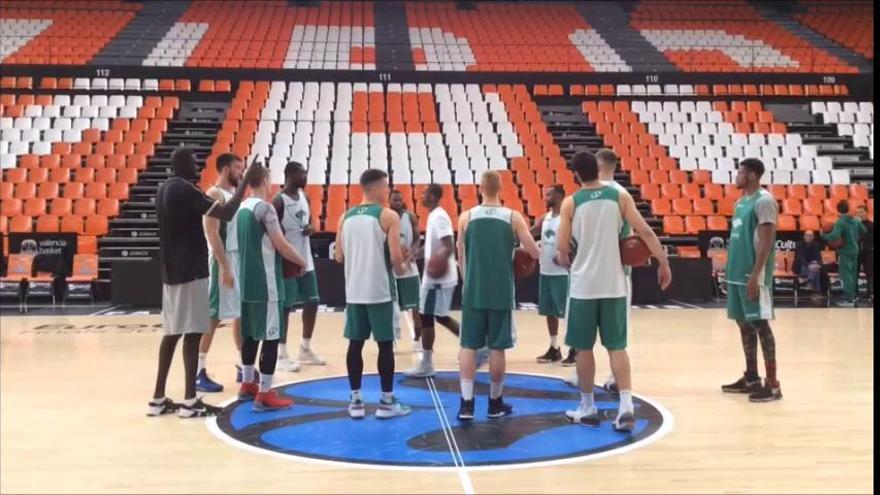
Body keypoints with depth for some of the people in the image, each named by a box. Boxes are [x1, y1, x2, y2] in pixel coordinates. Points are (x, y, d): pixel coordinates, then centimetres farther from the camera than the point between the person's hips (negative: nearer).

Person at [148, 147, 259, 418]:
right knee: (192, 333, -5)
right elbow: (227, 213, -21)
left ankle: (158, 399, 15)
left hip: (172, 271, 9)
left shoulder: (165, 189, 14)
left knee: (172, 333, 12)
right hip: (191, 272, -9)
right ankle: (190, 401, -3)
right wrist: (246, 178, -14)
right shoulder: (185, 190, -15)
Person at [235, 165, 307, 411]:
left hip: (247, 281, 9)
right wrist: (301, 261, -1)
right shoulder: (265, 207, -15)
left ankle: (247, 385, 26)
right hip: (266, 283, -9)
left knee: (250, 334, 17)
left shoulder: (242, 208, 13)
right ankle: (264, 395, -4)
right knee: (270, 336, -5)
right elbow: (281, 245, -18)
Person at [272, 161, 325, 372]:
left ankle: (305, 350, 25)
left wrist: (310, 228, -2)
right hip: (287, 262, -8)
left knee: (312, 303, 11)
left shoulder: (304, 197, 9)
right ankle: (282, 355, 6)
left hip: (306, 261, 8)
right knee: (284, 307, -2)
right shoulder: (278, 201, -14)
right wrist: (282, 257, -21)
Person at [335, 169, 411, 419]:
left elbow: (339, 257, 10)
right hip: (380, 291, -5)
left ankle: (356, 401, 12)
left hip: (354, 291, 5)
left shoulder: (346, 217, 8)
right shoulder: (389, 216, -9)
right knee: (385, 344, 3)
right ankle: (387, 402, 8)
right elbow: (396, 258, -15)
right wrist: (399, 260, 7)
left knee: (355, 344, 8)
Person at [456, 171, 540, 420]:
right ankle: (495, 403, 19)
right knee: (497, 348, 8)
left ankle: (467, 403, -1)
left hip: (473, 292, 0)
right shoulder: (513, 217, -3)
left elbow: (461, 257, 6)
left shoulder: (466, 217, -1)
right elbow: (535, 253, -3)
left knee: (468, 346, 6)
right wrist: (537, 251, 21)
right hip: (501, 293, 0)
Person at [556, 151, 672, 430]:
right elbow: (645, 232, -4)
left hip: (583, 285, -2)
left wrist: (564, 259, 17)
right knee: (617, 347, 8)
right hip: (614, 284, 2)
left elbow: (562, 248, -5)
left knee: (583, 347, 11)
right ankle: (626, 406, -5)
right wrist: (663, 262, 4)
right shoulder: (620, 196, 1)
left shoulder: (571, 202, -5)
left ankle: (587, 409, 18)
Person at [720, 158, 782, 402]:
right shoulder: (741, 202, 16)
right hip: (737, 274, 9)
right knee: (744, 324, 12)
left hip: (754, 275, -9)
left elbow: (767, 242, -18)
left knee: (760, 324, -7)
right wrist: (731, 269, 18)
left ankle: (773, 384, -2)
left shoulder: (764, 201, -13)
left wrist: (755, 275, -22)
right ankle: (751, 378, 21)